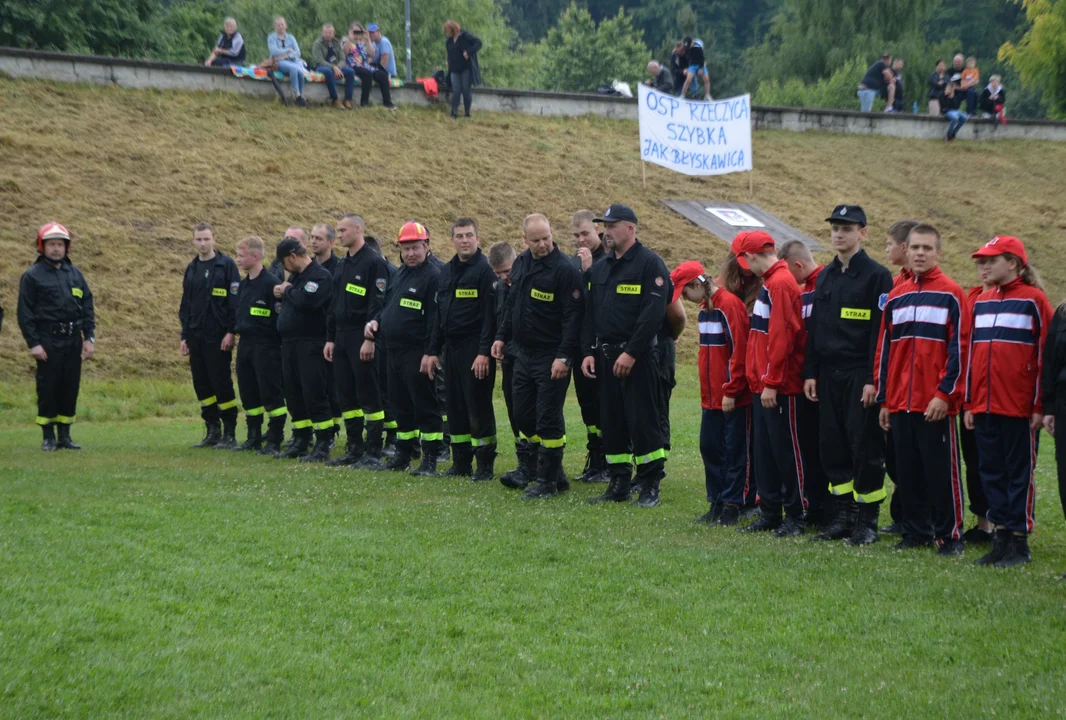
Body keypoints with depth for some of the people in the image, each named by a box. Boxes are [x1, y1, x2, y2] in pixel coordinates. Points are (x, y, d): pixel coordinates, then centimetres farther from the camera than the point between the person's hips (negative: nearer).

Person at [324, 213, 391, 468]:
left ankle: (373, 452, 0)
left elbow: (378, 305, -16)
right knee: (346, 395, 10)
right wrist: (330, 338, 14)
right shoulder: (342, 264, 16)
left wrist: (370, 339, -20)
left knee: (369, 396, -4)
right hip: (341, 339, 8)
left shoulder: (374, 262, -10)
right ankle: (354, 448, 17)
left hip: (362, 339, -8)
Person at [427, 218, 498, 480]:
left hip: (475, 349, -8)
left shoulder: (485, 270, -10)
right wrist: (434, 350, 14)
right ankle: (461, 463, 18)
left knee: (479, 407, -4)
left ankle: (485, 465, 3)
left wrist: (484, 352, -20)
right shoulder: (447, 271, 14)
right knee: (455, 406, 10)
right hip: (451, 347, 8)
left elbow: (490, 314, -15)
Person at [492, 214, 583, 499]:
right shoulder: (521, 264, 9)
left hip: (551, 358, -8)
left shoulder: (565, 269, -16)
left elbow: (573, 316, -18)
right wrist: (502, 336, 14)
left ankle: (548, 481, 5)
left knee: (548, 419, -4)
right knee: (524, 416, 11)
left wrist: (563, 356, -22)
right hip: (523, 353, 8)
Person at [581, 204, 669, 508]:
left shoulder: (650, 264, -8)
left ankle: (650, 486, 4)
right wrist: (589, 352, 5)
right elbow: (589, 312, 16)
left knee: (642, 420, -5)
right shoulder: (599, 268, 14)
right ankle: (619, 484, 16)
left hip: (637, 357, -7)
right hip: (605, 355, 7)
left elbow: (653, 313, -16)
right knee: (611, 421, 8)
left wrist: (631, 353, -19)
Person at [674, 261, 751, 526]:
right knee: (709, 447, 11)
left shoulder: (729, 305, -16)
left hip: (734, 397, -9)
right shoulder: (704, 307, 12)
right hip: (711, 395, 9)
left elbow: (739, 350, -19)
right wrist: (707, 389, 15)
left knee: (735, 451, 0)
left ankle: (732, 507, 6)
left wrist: (731, 391, -17)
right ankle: (717, 504, 19)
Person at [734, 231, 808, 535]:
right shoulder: (770, 283, 14)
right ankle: (770, 513, 19)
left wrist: (771, 382, -20)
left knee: (786, 450, -1)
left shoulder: (779, 284, -15)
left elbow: (780, 338, -21)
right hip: (763, 385, 10)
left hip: (779, 389, -10)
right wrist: (761, 380, 15)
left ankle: (796, 515, 7)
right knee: (765, 449, 12)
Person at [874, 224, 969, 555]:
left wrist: (945, 393, -14)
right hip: (900, 402, 5)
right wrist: (883, 399, 11)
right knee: (908, 471, 9)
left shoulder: (951, 294, -3)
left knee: (941, 469, -2)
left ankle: (949, 535, 7)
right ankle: (916, 532, 19)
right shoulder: (895, 297, 12)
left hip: (936, 403, -5)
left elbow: (959, 347, -8)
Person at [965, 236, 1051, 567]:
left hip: (1019, 407, -6)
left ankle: (1019, 544, 6)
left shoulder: (1033, 300, -5)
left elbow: (1044, 352, -7)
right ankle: (1001, 537, 16)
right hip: (985, 407, 6)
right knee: (992, 473, 9)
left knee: (1019, 472, 1)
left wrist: (1040, 405, -11)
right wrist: (969, 403, 10)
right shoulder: (982, 302, 13)